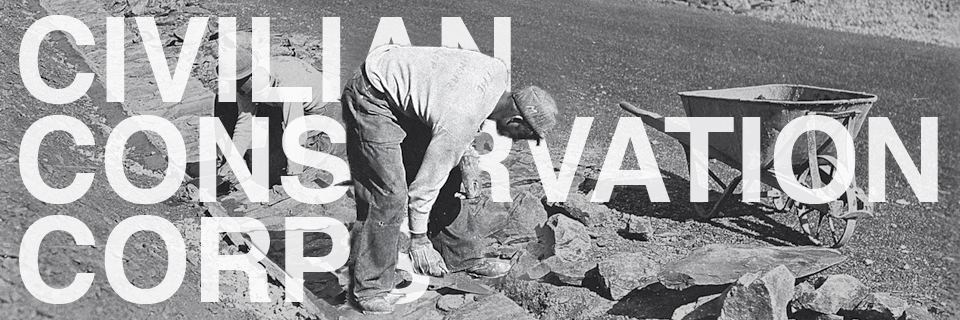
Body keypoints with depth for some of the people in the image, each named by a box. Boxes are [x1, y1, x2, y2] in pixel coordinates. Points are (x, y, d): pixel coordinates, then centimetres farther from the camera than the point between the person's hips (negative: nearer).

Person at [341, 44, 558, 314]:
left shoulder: (498, 71, -11)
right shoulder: (459, 121, -31)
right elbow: (426, 183, -20)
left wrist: (467, 159, 6)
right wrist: (418, 238, -8)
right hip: (373, 99, -9)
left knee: (447, 178, 10)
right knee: (390, 196, -15)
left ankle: (462, 256, 25)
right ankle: (370, 289, -2)